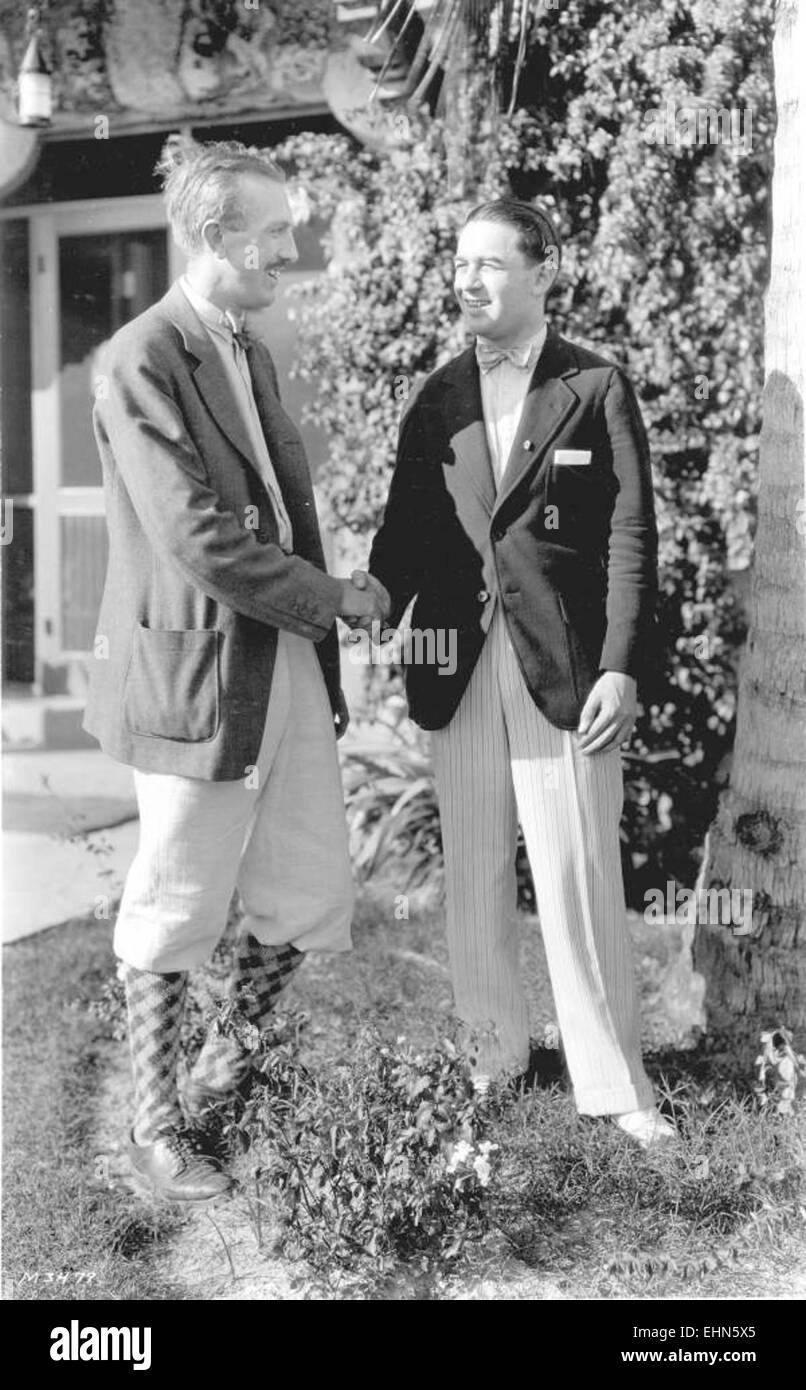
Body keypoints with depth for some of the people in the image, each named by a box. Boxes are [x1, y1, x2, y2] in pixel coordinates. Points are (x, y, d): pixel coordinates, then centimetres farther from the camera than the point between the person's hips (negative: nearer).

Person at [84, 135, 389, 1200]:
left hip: (289, 664, 8)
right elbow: (201, 542, -21)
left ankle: (232, 1050, 38)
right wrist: (333, 597, -10)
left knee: (311, 903, 12)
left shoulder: (249, 348, 14)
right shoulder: (141, 364, -14)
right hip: (197, 677, -8)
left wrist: (323, 644, 9)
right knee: (174, 920, 8)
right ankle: (157, 1127, 27)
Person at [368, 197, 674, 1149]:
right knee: (473, 875, 11)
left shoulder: (595, 388, 0)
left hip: (564, 667, -4)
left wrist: (620, 667, -12)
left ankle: (613, 1080, 9)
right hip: (459, 668, 4)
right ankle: (493, 1050, 27)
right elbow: (403, 534, 12)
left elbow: (631, 536, -4)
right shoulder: (436, 399, 10)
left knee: (579, 876, -2)